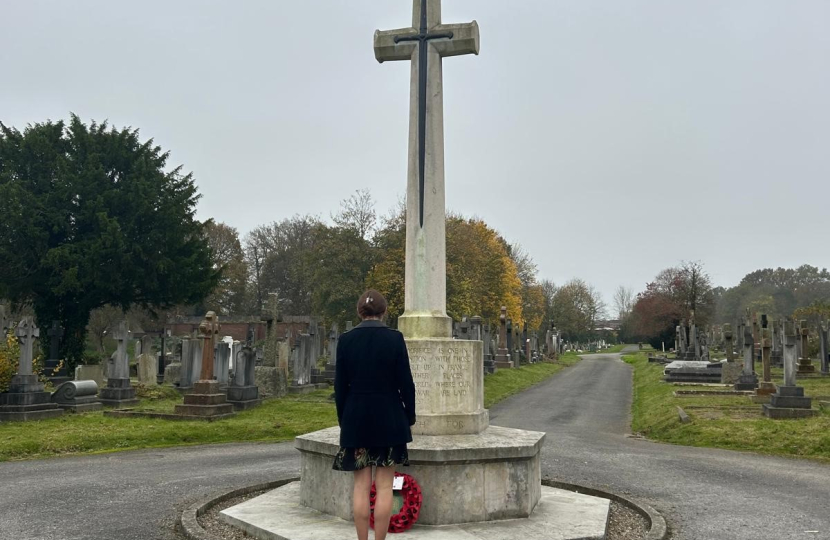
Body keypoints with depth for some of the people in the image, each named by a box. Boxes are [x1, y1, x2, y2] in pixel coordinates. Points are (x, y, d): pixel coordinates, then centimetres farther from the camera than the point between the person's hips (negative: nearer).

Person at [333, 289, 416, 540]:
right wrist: (410, 416, 7)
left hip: (356, 419, 2)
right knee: (384, 487, 5)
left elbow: (340, 385, 1)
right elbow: (405, 382, -5)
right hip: (389, 419, -1)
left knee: (361, 486, 8)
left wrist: (343, 419, 11)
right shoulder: (394, 338, -8)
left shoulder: (346, 340, -3)